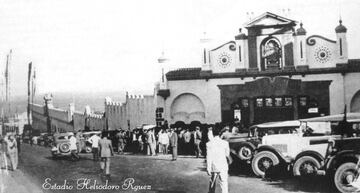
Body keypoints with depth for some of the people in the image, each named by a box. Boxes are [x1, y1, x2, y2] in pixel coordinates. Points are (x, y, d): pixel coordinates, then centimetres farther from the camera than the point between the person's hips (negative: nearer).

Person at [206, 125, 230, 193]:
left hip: (213, 167, 1)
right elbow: (227, 155, 5)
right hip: (223, 167, -1)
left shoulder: (209, 144, -10)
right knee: (224, 183, 1)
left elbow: (209, 157, -9)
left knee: (212, 183, 17)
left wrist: (208, 169, -3)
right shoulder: (225, 143, -8)